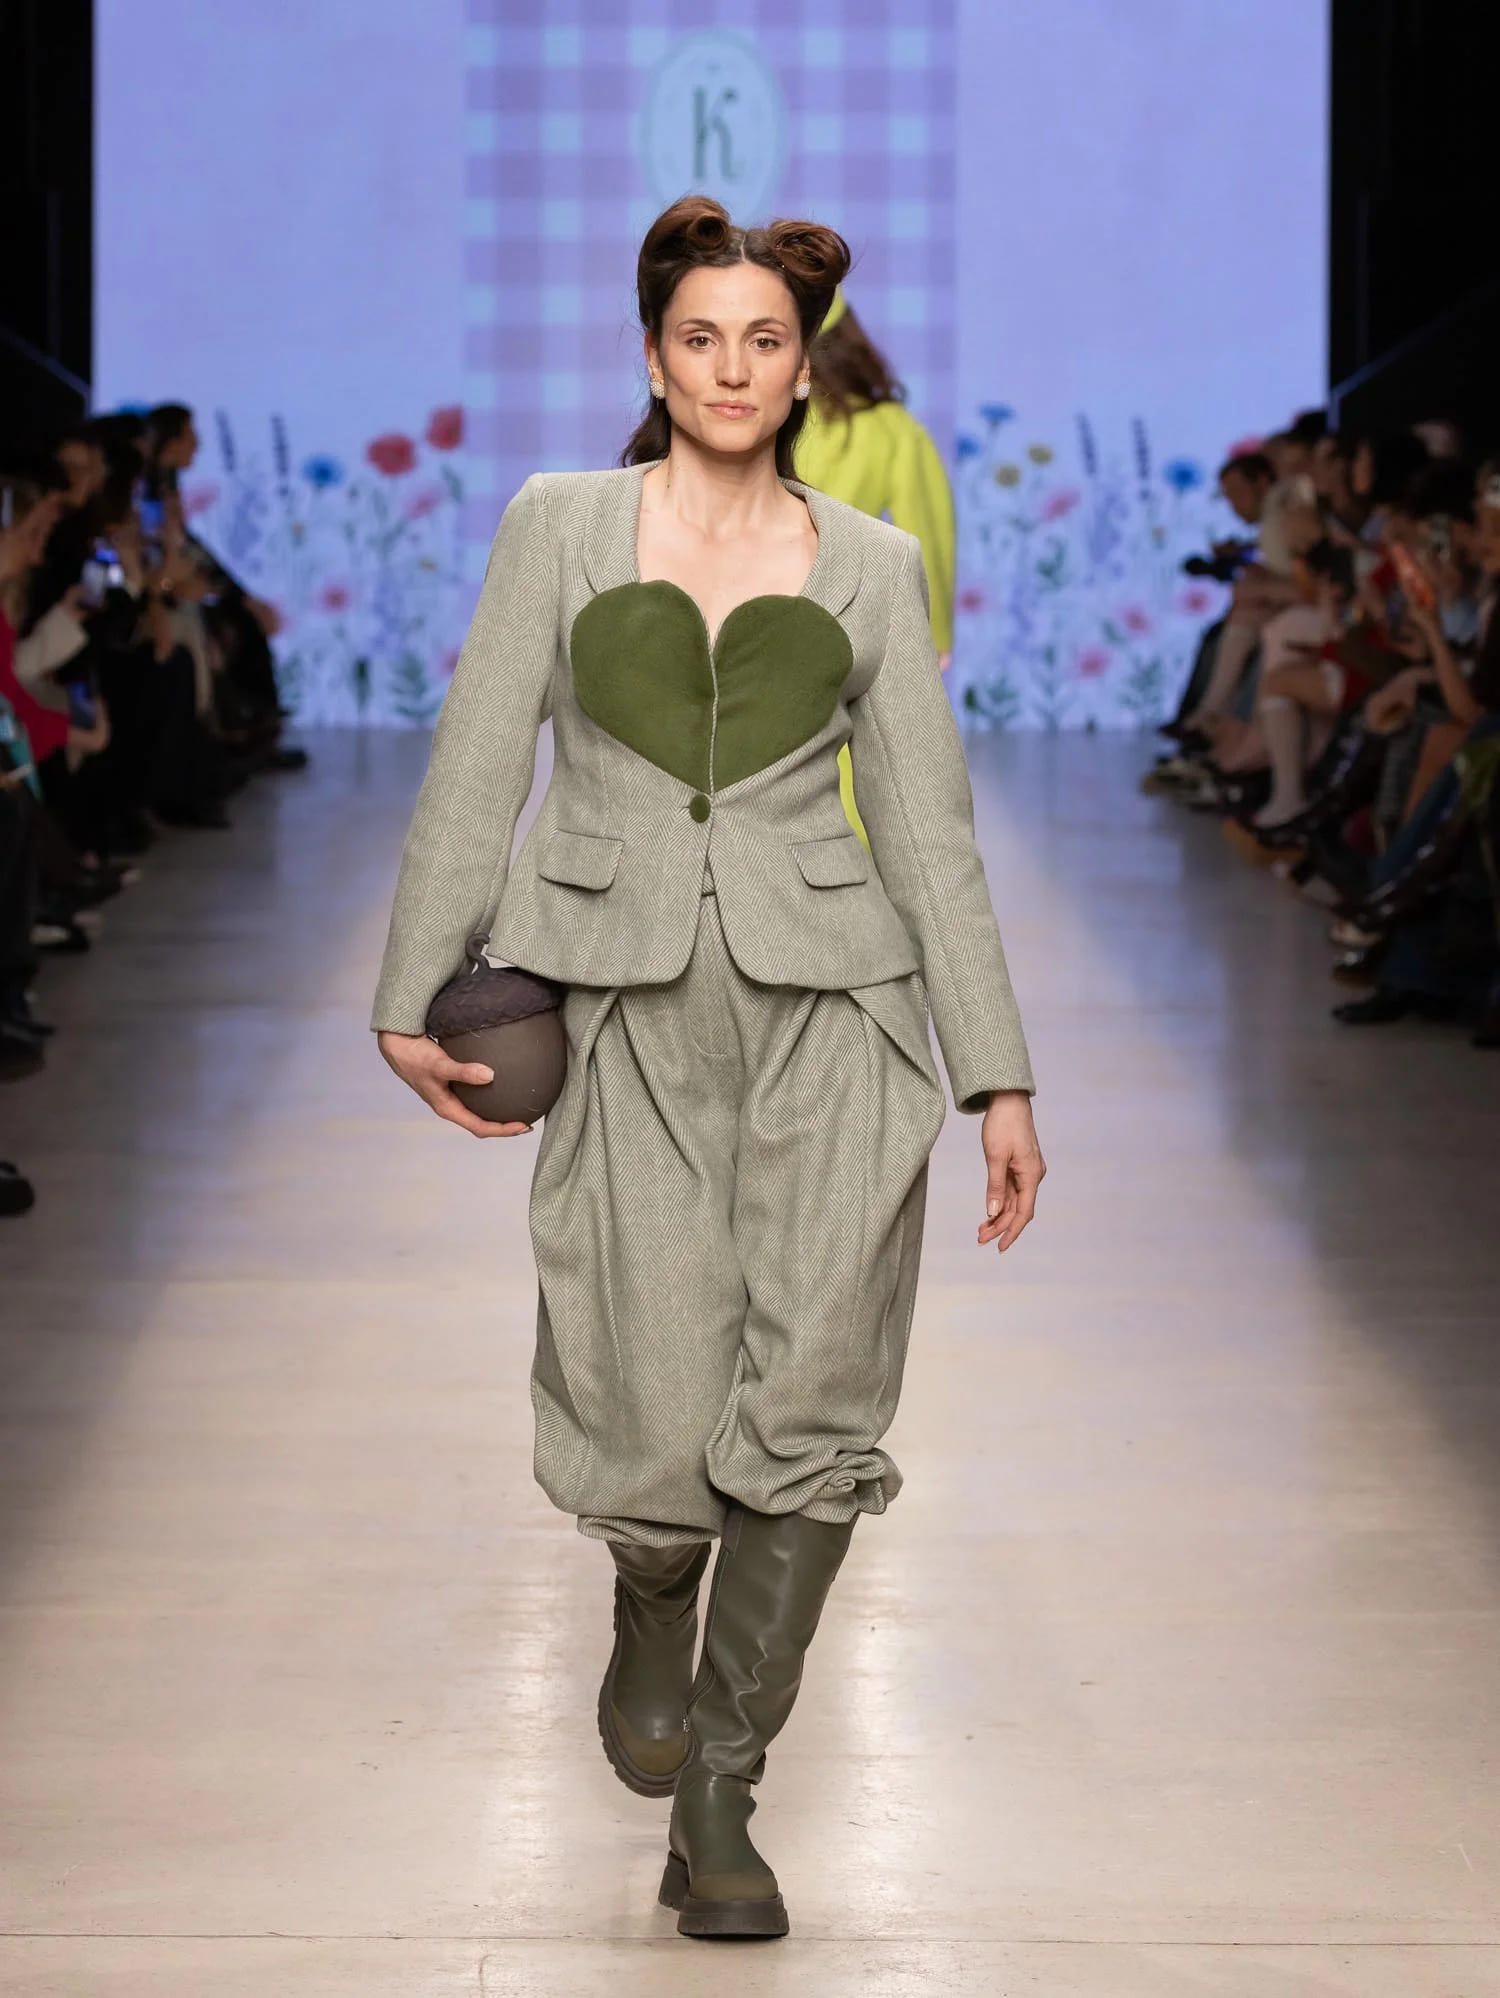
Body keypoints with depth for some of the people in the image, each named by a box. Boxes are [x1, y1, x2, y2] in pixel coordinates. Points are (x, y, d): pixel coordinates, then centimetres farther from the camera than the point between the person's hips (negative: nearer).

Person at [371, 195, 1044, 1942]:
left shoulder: (870, 566, 10)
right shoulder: (560, 526, 8)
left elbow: (929, 828, 11)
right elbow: (476, 770, 8)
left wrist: (998, 1078, 8)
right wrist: (411, 999, 3)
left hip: (829, 1007, 1)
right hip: (630, 1007, -1)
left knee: (811, 1405, -11)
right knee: (660, 1419, -8)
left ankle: (718, 1791, 1)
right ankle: (653, 1610, 29)